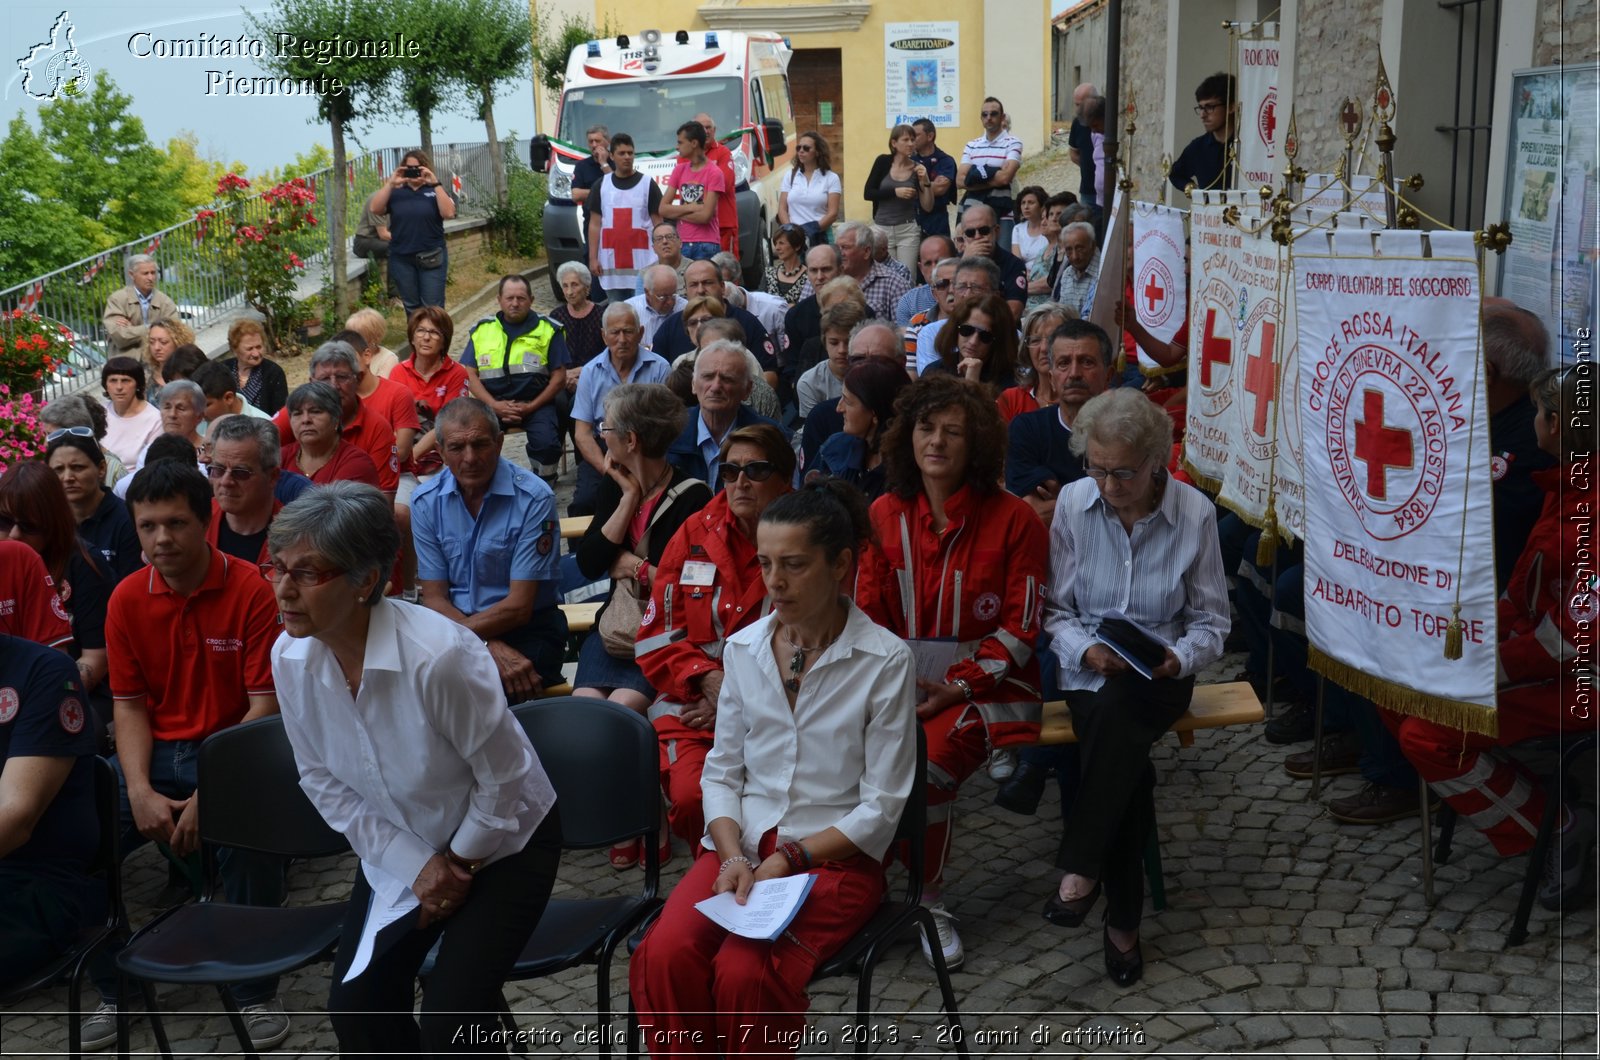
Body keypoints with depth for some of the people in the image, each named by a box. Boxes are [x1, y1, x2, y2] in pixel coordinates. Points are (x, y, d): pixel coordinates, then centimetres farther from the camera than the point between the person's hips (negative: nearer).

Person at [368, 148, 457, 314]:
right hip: (401, 259, 2)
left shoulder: (435, 191, 2)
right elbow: (374, 209, -8)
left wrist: (435, 184, -19)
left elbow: (449, 213, -15)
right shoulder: (396, 193, 6)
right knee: (411, 307, 13)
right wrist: (390, 184, -14)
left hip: (431, 258, -2)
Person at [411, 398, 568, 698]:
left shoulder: (534, 498, -12)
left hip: (526, 629, -3)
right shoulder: (425, 501, 0)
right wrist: (490, 647, -17)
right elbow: (434, 599, 0)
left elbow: (518, 607, -12)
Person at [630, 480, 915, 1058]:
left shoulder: (885, 660, -7)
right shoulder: (744, 647, 7)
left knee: (744, 972, -30)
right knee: (664, 956, -25)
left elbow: (882, 808, -6)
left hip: (836, 856, -4)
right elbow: (722, 772, 10)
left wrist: (788, 859, -14)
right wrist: (732, 855, -9)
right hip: (740, 843, 4)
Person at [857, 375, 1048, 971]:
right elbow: (868, 614, 9)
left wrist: (959, 687, -14)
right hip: (901, 680, 3)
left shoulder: (1012, 520, -2)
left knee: (927, 760, -30)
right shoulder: (884, 515, 8)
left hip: (985, 686, -3)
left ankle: (926, 901, -7)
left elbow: (1020, 627, -4)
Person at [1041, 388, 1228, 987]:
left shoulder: (1195, 513, -6)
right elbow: (1056, 609, 4)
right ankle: (1123, 920, -15)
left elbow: (1211, 623, 3)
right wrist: (1085, 649, -17)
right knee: (1128, 768, -29)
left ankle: (1080, 872, -31)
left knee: (1118, 708, -38)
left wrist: (1181, 657, -18)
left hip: (1160, 676, -1)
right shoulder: (1073, 502, -3)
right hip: (1089, 672, 1)